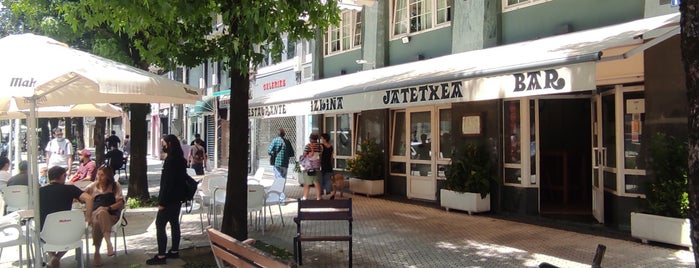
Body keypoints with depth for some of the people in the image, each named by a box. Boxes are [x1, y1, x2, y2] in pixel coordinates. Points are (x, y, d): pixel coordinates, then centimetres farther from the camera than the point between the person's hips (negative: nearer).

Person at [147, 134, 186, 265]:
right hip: (177, 198, 10)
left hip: (169, 199, -10)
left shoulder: (170, 160, -20)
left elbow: (167, 182, -23)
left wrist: (162, 202, -20)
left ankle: (161, 256, -4)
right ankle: (174, 251, 22)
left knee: (160, 225, -5)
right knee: (174, 223, 15)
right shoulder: (180, 159, 10)